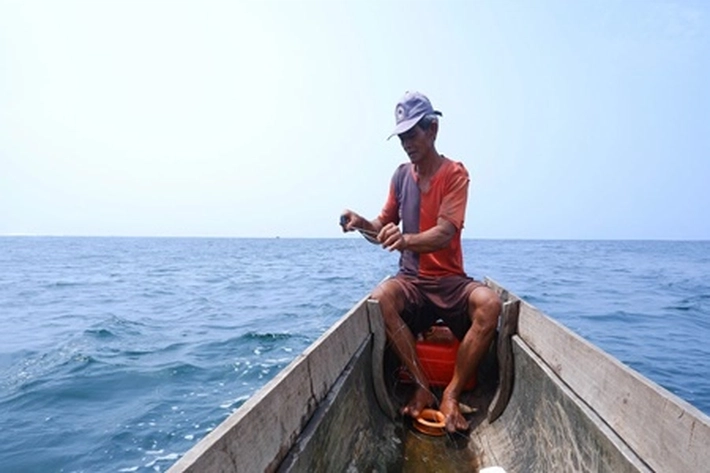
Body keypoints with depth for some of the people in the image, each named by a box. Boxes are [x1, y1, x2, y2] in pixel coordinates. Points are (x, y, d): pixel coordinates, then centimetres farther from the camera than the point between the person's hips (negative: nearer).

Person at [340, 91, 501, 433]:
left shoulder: (454, 174, -5)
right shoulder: (401, 176, 7)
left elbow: (444, 234, -19)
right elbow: (384, 228, 8)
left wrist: (406, 240, -39)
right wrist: (362, 223, -14)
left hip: (450, 280, -2)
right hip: (412, 280, 2)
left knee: (489, 303, -31)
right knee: (381, 297, -29)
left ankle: (451, 395, -15)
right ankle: (422, 388, -16)